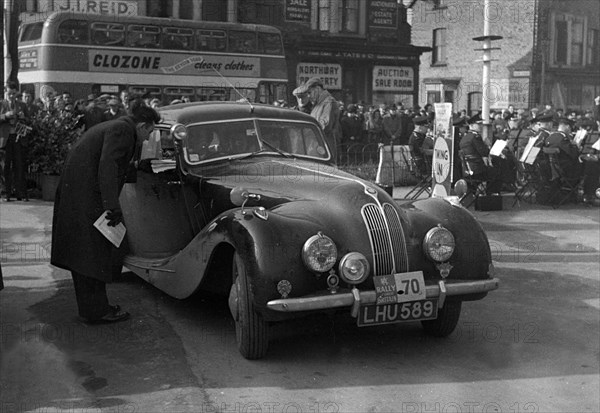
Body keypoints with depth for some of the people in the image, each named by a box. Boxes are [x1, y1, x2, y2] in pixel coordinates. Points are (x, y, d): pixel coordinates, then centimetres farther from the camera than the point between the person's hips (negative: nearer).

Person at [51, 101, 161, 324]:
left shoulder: (112, 126, 19)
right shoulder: (122, 129, -11)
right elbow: (107, 165, -24)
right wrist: (112, 205, -29)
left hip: (74, 192, 10)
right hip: (86, 195, -10)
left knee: (84, 253, 14)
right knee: (94, 253, -4)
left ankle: (89, 306, 22)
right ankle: (97, 310, 2)